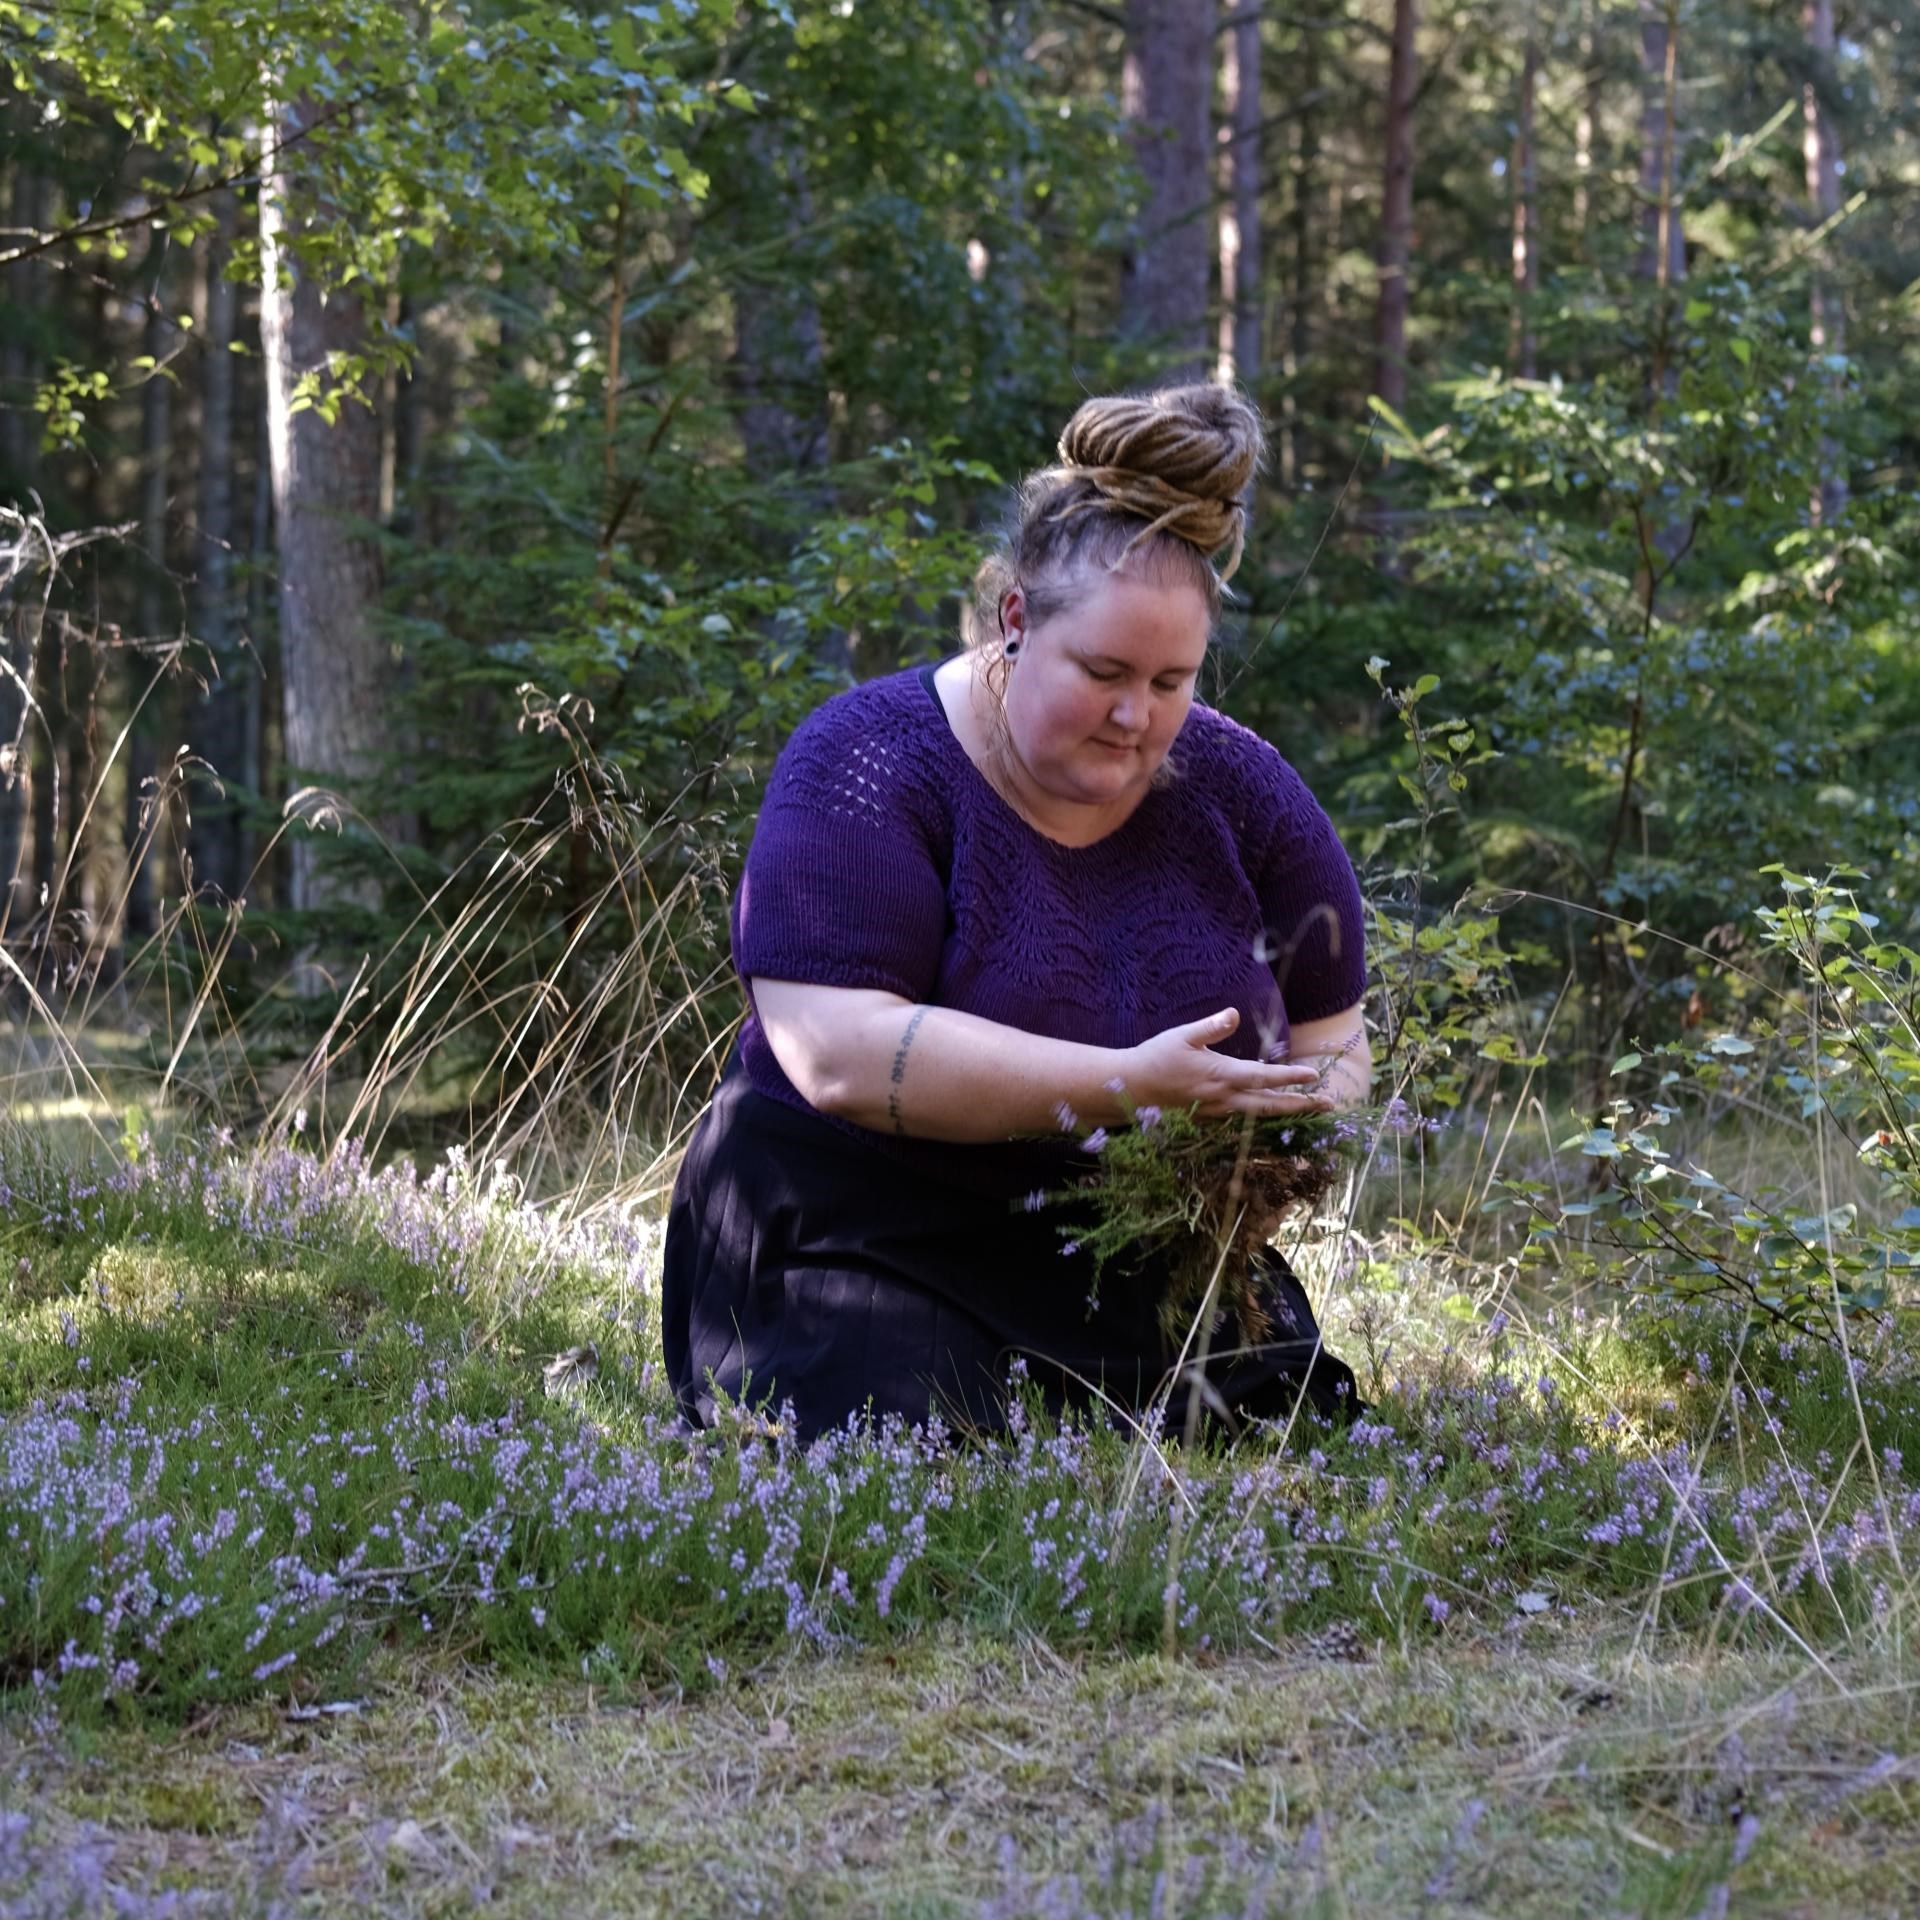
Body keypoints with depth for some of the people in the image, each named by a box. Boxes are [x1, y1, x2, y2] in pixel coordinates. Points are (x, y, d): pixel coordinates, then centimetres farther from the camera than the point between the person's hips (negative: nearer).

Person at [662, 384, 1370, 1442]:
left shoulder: (1241, 790, 3)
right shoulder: (868, 765, -12)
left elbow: (1330, 1048, 11)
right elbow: (843, 1053, -24)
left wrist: (1277, 1138, -14)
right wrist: (1126, 1087, -31)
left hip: (1143, 1257, 4)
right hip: (871, 1233, -4)